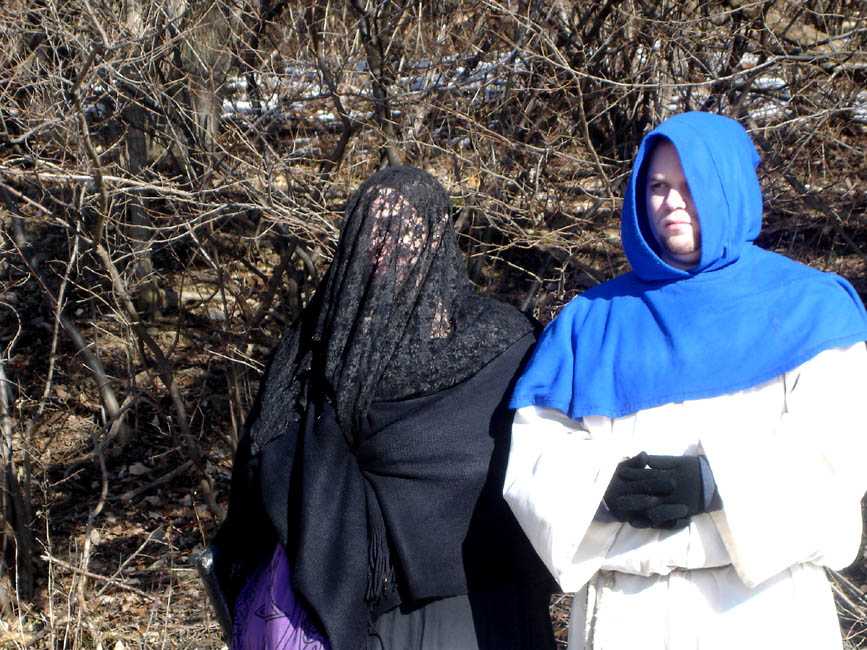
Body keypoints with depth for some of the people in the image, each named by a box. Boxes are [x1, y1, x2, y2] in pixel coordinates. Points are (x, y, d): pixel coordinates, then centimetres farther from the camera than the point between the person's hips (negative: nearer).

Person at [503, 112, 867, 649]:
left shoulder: (808, 308, 3)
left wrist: (712, 483, -21)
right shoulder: (593, 320, 10)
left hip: (763, 603, -2)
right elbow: (537, 451, 2)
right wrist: (607, 489, -17)